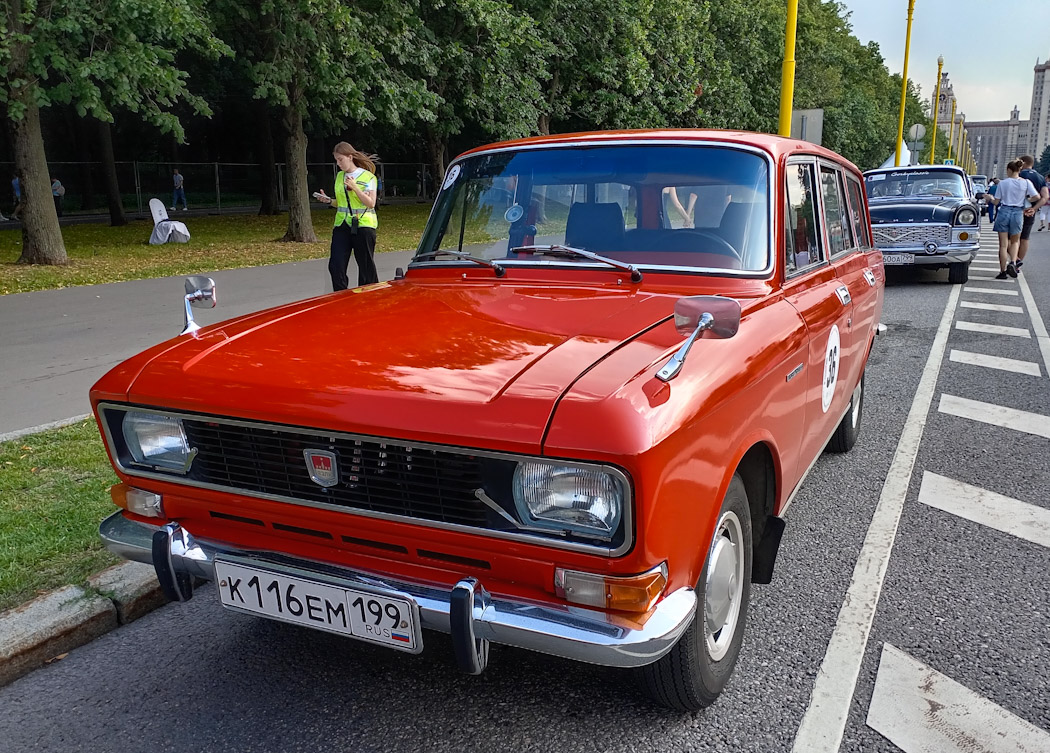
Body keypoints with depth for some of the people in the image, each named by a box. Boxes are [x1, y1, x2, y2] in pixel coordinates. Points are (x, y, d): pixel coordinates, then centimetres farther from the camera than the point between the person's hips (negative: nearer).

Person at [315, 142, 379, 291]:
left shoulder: (368, 177, -3)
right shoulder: (340, 176, 14)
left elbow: (371, 203, -9)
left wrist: (355, 188, -18)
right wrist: (328, 200, 3)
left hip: (363, 224, -5)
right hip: (342, 225, 5)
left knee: (366, 266, 2)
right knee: (335, 266, -6)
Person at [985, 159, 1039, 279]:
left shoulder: (1003, 183, -2)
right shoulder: (1026, 182, -1)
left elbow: (996, 202, 1)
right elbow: (1037, 196, -4)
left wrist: (990, 198, 22)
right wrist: (1027, 198, 16)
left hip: (1004, 212, -1)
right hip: (1018, 213, 1)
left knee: (1003, 244, 4)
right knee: (1015, 241, 19)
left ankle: (1003, 271, 5)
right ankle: (1013, 262, -6)